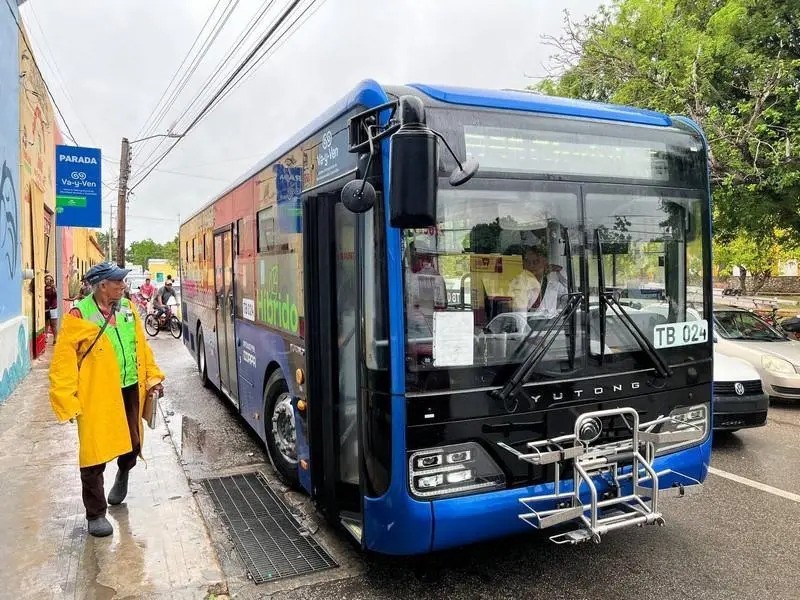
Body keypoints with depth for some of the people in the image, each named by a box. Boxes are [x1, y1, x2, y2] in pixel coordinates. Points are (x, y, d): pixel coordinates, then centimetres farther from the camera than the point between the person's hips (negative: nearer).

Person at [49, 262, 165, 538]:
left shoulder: (127, 308, 5)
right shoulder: (79, 316, -14)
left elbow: (141, 345, 12)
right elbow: (63, 361, -14)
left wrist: (153, 377, 9)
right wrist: (67, 401, -16)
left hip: (129, 390, 6)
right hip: (96, 396, -5)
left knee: (132, 444, 17)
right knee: (95, 455, 1)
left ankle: (123, 473, 52)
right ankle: (96, 514, 17)